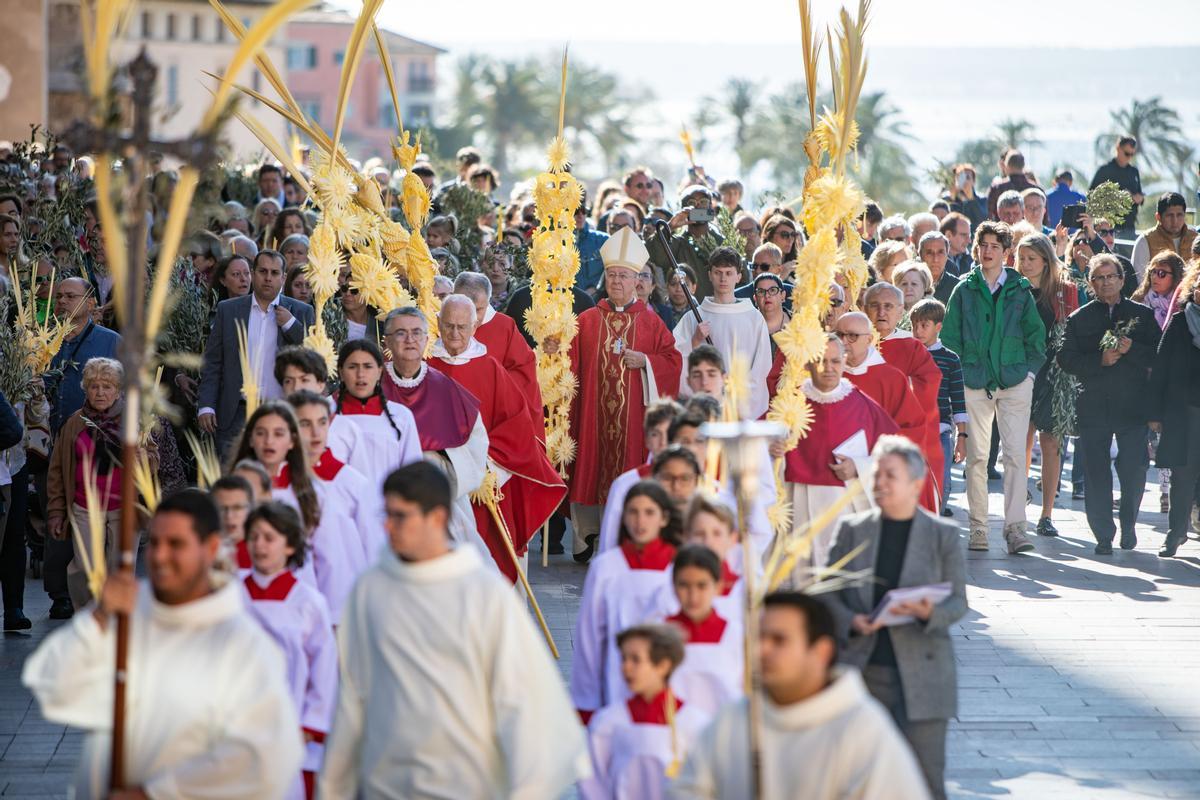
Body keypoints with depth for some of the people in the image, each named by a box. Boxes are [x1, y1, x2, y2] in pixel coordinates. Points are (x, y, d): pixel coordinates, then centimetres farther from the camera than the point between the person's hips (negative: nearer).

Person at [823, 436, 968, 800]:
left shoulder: (943, 536, 2)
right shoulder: (852, 529, 6)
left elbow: (958, 601, 1)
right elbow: (828, 592, 7)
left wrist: (929, 613, -20)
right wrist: (850, 621, -13)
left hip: (920, 676, -2)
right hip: (860, 671, 2)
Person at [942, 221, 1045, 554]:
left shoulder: (1019, 290, 7)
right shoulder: (965, 290, 7)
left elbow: (1036, 335, 11)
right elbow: (949, 335, 9)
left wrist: (1030, 370, 2)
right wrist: (963, 370, 1)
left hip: (1015, 381, 0)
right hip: (975, 384, 1)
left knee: (1015, 455, -8)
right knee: (977, 457, 2)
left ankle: (1015, 527, -9)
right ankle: (978, 527, 8)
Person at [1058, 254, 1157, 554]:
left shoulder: (1142, 315, 10)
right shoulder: (1079, 319, 9)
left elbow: (1158, 356, 4)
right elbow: (1066, 360, 1)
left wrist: (1131, 349, -14)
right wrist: (1100, 360, -12)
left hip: (1133, 405, 0)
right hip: (1093, 405, 0)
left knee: (1134, 470, -3)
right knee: (1096, 473, -1)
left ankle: (1128, 525, 20)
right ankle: (1104, 535, 7)